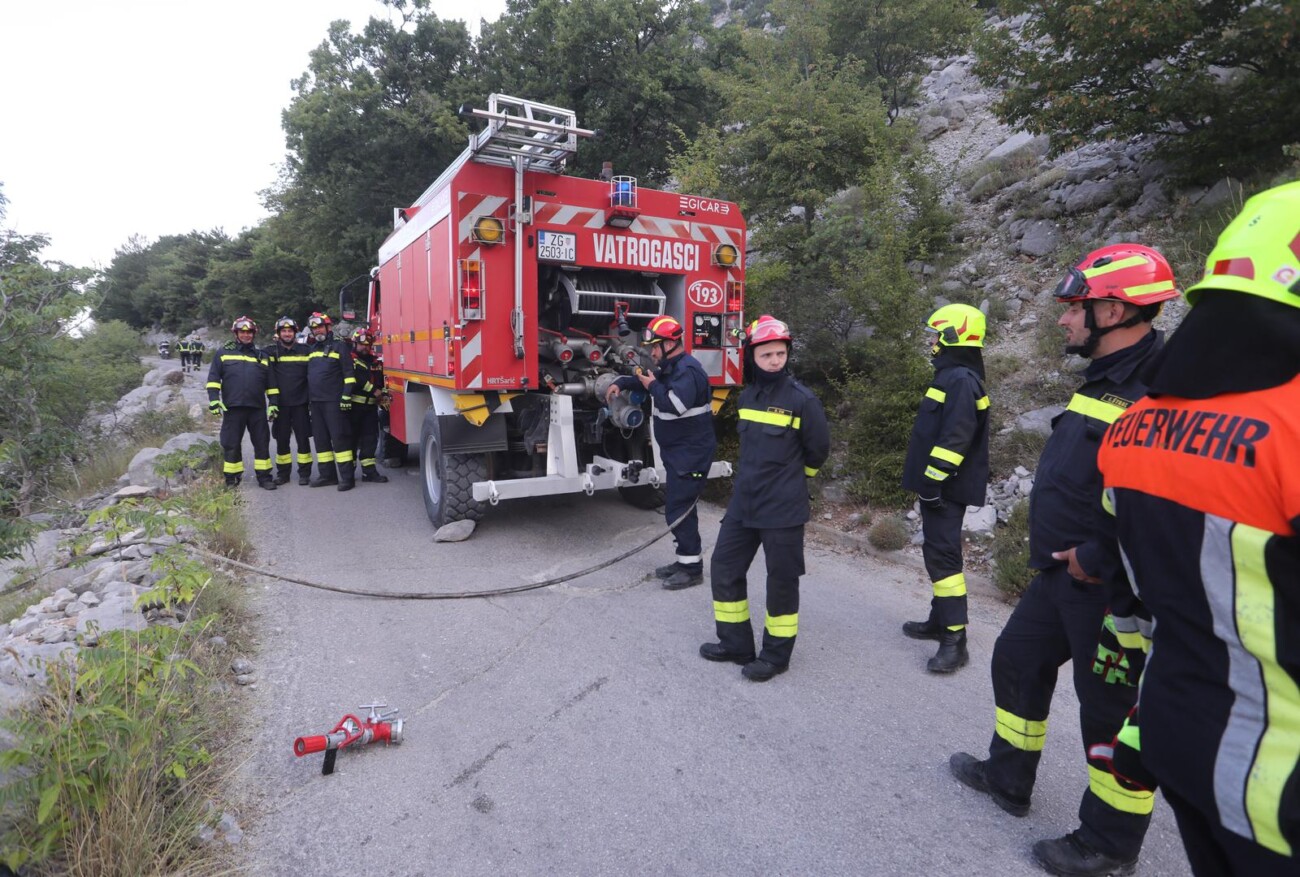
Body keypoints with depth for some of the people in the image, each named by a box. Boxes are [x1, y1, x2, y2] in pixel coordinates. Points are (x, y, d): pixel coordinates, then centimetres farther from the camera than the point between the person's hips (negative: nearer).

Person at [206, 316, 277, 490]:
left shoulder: (262, 357, 16)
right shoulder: (223, 354, 10)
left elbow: (271, 384, 16)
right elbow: (213, 378, 4)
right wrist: (214, 399, -7)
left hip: (257, 407, 2)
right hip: (233, 407, -1)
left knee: (262, 443, 2)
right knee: (231, 444, 3)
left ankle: (264, 476, 9)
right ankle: (232, 479, 12)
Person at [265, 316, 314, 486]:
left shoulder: (305, 351, 5)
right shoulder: (270, 351, 4)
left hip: (301, 403, 0)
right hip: (280, 404, 0)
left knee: (303, 439, 1)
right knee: (282, 440, 7)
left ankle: (304, 473, 9)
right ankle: (283, 473, 17)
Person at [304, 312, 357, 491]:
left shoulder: (339, 346, -1)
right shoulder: (312, 349, 19)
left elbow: (348, 373, -8)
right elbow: (309, 374, 25)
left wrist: (346, 396, -15)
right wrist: (308, 397, 20)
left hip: (334, 401, -7)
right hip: (316, 402, 7)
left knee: (339, 438, -9)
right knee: (320, 439, 9)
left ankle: (347, 477, -8)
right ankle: (327, 474, 17)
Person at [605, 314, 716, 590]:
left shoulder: (688, 370, -19)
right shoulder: (670, 368, 15)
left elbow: (675, 404, -32)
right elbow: (647, 378, 31)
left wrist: (653, 386, -16)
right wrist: (621, 383, 15)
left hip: (691, 454, -11)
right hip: (677, 452, 11)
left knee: (679, 508, -9)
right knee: (677, 506, 15)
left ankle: (692, 568, 0)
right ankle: (685, 560, 24)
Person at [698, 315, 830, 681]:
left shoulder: (801, 398, -12)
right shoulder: (746, 397, 6)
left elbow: (818, 448, -2)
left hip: (783, 509, -6)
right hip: (743, 503, 7)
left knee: (781, 581, 7)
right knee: (724, 568, 12)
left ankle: (776, 654, 24)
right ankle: (735, 643, 29)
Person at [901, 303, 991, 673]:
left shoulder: (961, 380, -16)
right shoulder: (951, 376, 18)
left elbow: (954, 439, -24)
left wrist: (933, 481, -23)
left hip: (946, 488, -11)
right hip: (940, 485, 11)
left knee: (942, 556, -10)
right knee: (938, 553, 18)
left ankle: (954, 640, -6)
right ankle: (940, 620, 30)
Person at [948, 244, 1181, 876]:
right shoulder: (1106, 379, 10)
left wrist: (1099, 560, -22)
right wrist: (1059, 550, 14)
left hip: (1109, 587, -10)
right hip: (1062, 571, 10)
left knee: (1110, 706, 7)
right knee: (1017, 661, 20)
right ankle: (1007, 778, 40)